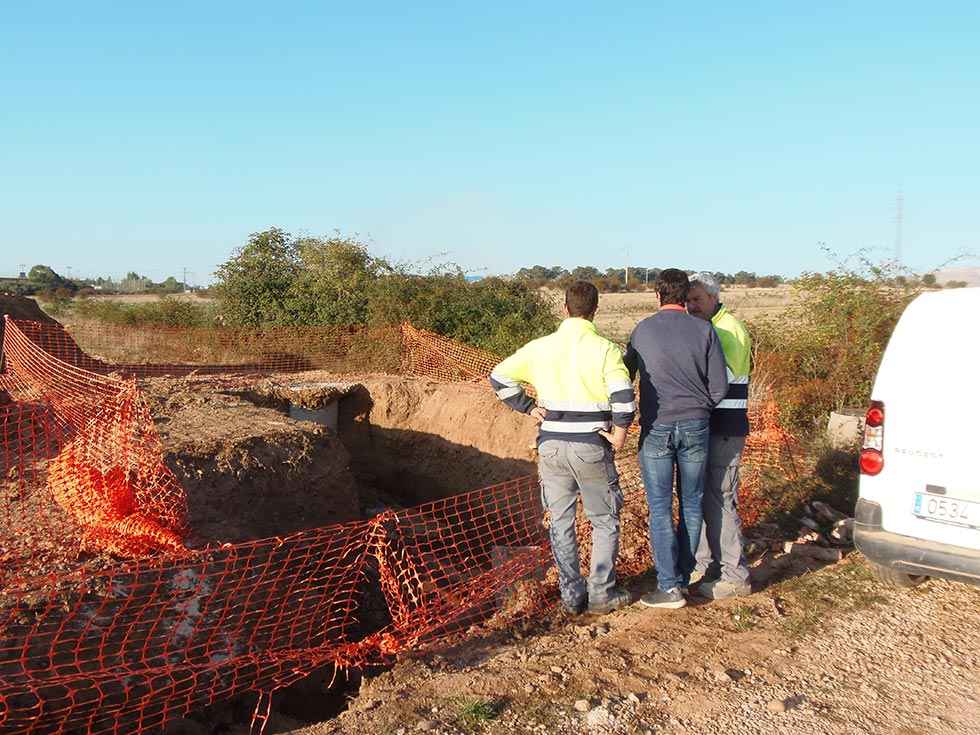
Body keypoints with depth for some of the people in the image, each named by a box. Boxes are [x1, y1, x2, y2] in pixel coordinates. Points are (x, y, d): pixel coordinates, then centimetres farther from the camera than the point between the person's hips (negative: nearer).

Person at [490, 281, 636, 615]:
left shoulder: (540, 347, 1)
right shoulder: (605, 349, -10)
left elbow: (499, 377, 5)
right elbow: (623, 396, -22)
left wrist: (528, 407, 8)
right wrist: (619, 434, -9)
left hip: (552, 446, 3)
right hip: (591, 447, -3)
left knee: (561, 521, 14)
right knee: (605, 522, 14)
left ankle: (571, 595, 20)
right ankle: (601, 594, 16)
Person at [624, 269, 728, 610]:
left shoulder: (643, 330, 0)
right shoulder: (704, 330, 0)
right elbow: (720, 386, 0)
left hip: (656, 428, -1)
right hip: (695, 427, 2)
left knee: (660, 507, 2)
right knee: (691, 504, 13)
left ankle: (669, 586, 1)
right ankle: (683, 577, 19)